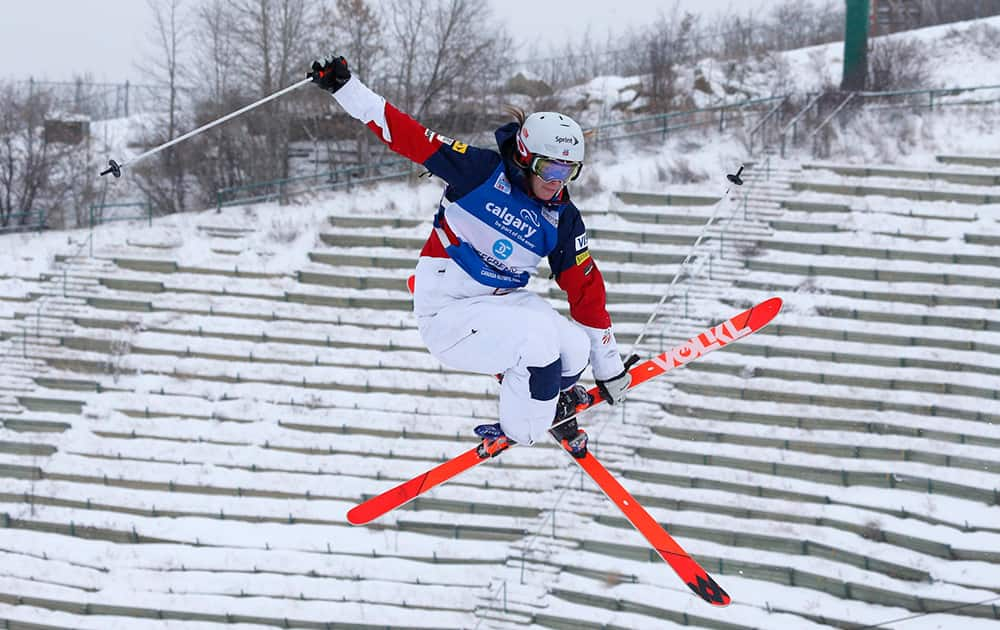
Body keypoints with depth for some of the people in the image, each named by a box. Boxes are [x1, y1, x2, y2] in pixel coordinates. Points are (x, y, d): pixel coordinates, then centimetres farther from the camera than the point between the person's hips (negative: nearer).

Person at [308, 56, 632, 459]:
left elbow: (586, 290, 4)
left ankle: (554, 398, 18)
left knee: (575, 350, -19)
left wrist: (609, 368, 5)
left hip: (502, 301, 6)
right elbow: (410, 138, -12)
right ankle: (521, 431, -5)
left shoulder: (562, 220, 1)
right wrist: (345, 88, -17)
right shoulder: (483, 171, -12)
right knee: (540, 340, -29)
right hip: (446, 308, -6)